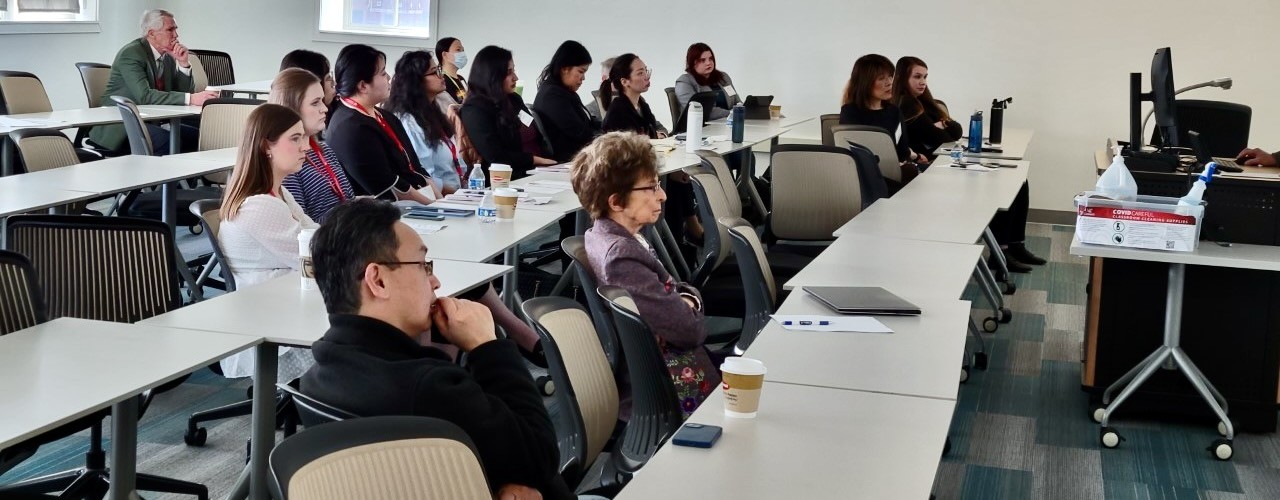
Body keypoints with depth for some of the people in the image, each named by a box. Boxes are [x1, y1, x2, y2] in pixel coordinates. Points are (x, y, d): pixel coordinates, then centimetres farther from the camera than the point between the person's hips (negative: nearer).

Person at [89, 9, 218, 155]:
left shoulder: (168, 56, 9)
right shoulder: (131, 53, -14)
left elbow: (185, 92, 10)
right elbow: (144, 95, -28)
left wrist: (184, 63, -7)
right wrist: (191, 99, -36)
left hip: (151, 122, 8)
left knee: (198, 136, -13)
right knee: (168, 141, -32)